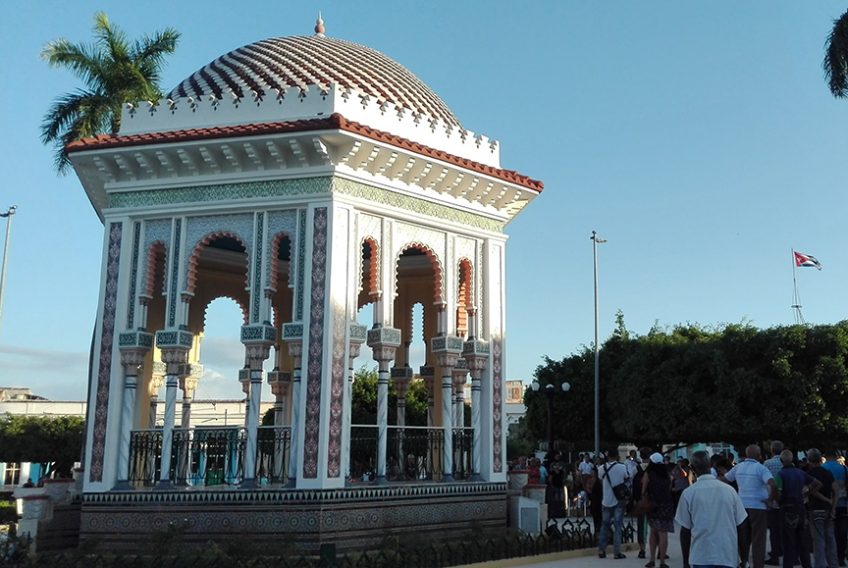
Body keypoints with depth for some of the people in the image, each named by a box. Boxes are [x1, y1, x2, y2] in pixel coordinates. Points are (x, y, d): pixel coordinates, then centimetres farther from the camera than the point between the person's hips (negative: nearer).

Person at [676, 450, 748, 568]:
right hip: (728, 556, 2)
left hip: (701, 558, -2)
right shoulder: (729, 490, 1)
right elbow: (740, 526, 3)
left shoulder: (688, 493, -4)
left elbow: (685, 530, -1)